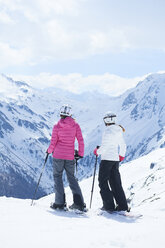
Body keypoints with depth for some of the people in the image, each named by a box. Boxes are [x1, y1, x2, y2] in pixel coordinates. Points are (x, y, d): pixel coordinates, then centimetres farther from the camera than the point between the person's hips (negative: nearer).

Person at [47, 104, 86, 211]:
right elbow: (81, 141, -3)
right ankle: (79, 202, 5)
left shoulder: (57, 126, -6)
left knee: (57, 177, 9)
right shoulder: (75, 125, -1)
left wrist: (49, 150, 16)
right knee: (71, 177, 14)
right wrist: (80, 154, 10)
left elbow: (53, 143, -4)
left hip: (58, 155, -2)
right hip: (70, 156, 2)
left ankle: (60, 203, 2)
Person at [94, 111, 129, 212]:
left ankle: (109, 205, -3)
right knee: (116, 183, 11)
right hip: (116, 160, 8)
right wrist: (121, 156, 34)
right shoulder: (119, 131, 9)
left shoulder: (108, 131, -16)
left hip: (107, 159, -8)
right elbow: (123, 145, 19)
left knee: (103, 182, 2)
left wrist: (97, 151, 0)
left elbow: (104, 147, -19)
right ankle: (122, 205, 8)